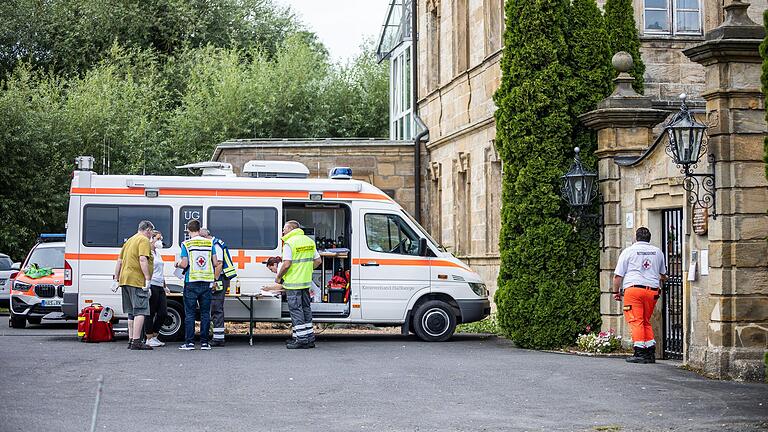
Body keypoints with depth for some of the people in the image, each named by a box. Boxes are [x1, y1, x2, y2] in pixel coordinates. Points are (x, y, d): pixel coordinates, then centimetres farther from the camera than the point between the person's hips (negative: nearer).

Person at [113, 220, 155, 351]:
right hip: (137, 280, -9)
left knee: (132, 313, 15)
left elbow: (119, 261, 23)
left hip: (125, 280, 9)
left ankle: (131, 340, 17)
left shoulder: (129, 241, 22)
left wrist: (116, 277, 24)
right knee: (140, 311, -10)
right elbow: (143, 259, -20)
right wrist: (148, 278, -22)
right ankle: (136, 341, -16)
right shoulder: (144, 240, -6)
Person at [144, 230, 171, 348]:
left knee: (163, 313, 6)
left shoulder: (157, 253, 21)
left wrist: (165, 286, 28)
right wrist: (147, 286, -23)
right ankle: (149, 339, 1)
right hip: (152, 286, -9)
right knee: (151, 313, -4)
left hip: (159, 286, 9)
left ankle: (154, 337, 16)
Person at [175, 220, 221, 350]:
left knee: (189, 313, 2)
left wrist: (178, 265, 12)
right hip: (207, 282, 3)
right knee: (205, 313, 8)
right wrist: (215, 278, 20)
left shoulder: (186, 244, -6)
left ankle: (189, 342, 0)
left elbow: (184, 264, -10)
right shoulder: (209, 243, 4)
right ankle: (204, 342, 7)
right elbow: (215, 263, 4)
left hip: (191, 282, -3)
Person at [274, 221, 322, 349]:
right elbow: (318, 261, 13)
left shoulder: (289, 243, -13)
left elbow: (286, 265, -20)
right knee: (305, 308, 14)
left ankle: (301, 339, -5)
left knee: (295, 309, -3)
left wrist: (278, 277, -6)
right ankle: (310, 338, 17)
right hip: (306, 282, 8)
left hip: (293, 283, -8)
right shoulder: (309, 241, 11)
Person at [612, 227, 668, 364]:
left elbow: (618, 275, 2)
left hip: (633, 287, -4)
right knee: (646, 321, 13)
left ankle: (640, 352, -14)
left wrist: (616, 291, 12)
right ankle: (650, 352, 6)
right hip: (652, 290, 4)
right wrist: (658, 281, 52)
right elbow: (663, 275, 30)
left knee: (636, 321, -6)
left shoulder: (628, 251, 6)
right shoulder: (658, 252, 17)